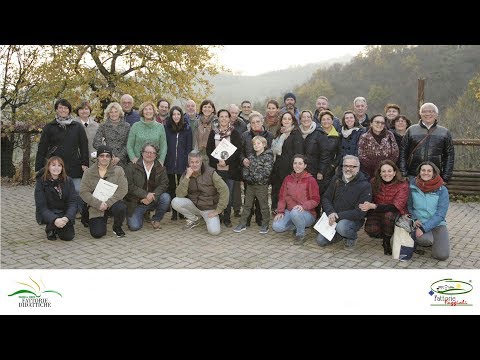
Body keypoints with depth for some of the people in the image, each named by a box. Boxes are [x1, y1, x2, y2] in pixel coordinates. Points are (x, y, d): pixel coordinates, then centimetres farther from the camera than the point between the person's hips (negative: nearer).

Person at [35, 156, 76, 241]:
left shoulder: (68, 181, -6)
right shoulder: (41, 182, -12)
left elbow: (72, 202, -11)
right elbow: (41, 206, -18)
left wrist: (67, 218, -31)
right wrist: (54, 219, -35)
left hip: (64, 213, 3)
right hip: (46, 215, -2)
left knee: (68, 236, -13)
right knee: (55, 221, -33)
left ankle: (58, 229, 21)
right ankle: (49, 229, 2)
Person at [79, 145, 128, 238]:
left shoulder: (118, 170, 1)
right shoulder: (89, 172, 4)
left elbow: (123, 190, -9)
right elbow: (83, 192, -3)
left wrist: (108, 203, -19)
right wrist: (98, 204, -17)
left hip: (113, 203, -1)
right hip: (96, 207, 1)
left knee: (120, 208, -36)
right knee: (97, 233, -16)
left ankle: (117, 227, -2)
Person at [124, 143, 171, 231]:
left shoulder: (161, 168, 5)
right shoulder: (132, 166, -3)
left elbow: (164, 184, -6)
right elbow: (129, 186, -12)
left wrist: (152, 197, -22)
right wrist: (145, 195, -23)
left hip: (153, 200, 2)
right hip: (136, 203, -2)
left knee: (166, 197, -27)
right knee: (134, 226, -19)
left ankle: (156, 220, -3)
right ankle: (140, 215, 19)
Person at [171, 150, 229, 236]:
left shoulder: (210, 172, -12)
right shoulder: (186, 174, -1)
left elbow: (224, 190, -16)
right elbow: (180, 195, -14)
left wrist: (218, 210, -16)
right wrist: (187, 177, -23)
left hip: (209, 208, -3)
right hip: (193, 205, 3)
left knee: (214, 231, -27)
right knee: (175, 202, -23)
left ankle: (209, 219, 11)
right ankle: (194, 219, 4)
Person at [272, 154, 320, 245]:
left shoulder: (310, 180, -5)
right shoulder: (288, 179, 9)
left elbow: (315, 200, -8)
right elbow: (282, 197, 9)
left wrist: (303, 206, -26)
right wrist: (280, 211, -5)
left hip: (307, 213, -5)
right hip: (289, 211, 5)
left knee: (295, 213, -39)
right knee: (276, 226, -20)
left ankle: (301, 235, -10)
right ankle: (297, 226, 10)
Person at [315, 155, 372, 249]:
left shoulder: (365, 186, -11)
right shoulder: (336, 180, 6)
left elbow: (360, 212, -18)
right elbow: (325, 198, 5)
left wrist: (338, 216, -23)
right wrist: (330, 213, -16)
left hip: (353, 220, -4)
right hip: (333, 218, 5)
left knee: (341, 226, -37)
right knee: (320, 241, -8)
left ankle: (353, 237, -2)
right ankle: (340, 234, 20)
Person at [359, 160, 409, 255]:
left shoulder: (402, 185, -15)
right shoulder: (374, 182, -5)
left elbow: (396, 207, -25)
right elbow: (369, 200, 2)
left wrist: (373, 206, -35)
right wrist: (365, 206, -23)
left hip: (397, 215, -2)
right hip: (377, 214, 2)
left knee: (389, 215, -37)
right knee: (370, 229, -27)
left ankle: (387, 241, -9)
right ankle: (383, 235, 11)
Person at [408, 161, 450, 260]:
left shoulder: (442, 190, -6)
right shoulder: (413, 187, -3)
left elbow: (440, 214, -11)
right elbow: (409, 207, 8)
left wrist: (424, 228, -22)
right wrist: (414, 219, -12)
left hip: (437, 224, 0)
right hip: (419, 223, 0)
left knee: (442, 255, -18)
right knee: (423, 239, -34)